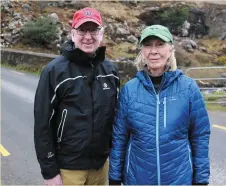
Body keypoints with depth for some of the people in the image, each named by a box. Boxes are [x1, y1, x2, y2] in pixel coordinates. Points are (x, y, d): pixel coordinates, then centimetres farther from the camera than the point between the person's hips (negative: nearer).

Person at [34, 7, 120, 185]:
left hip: (101, 164, 4)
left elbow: (115, 115, 9)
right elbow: (43, 124, -11)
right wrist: (50, 171, -10)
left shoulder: (110, 70, 0)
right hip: (68, 167, -4)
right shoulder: (55, 70, -13)